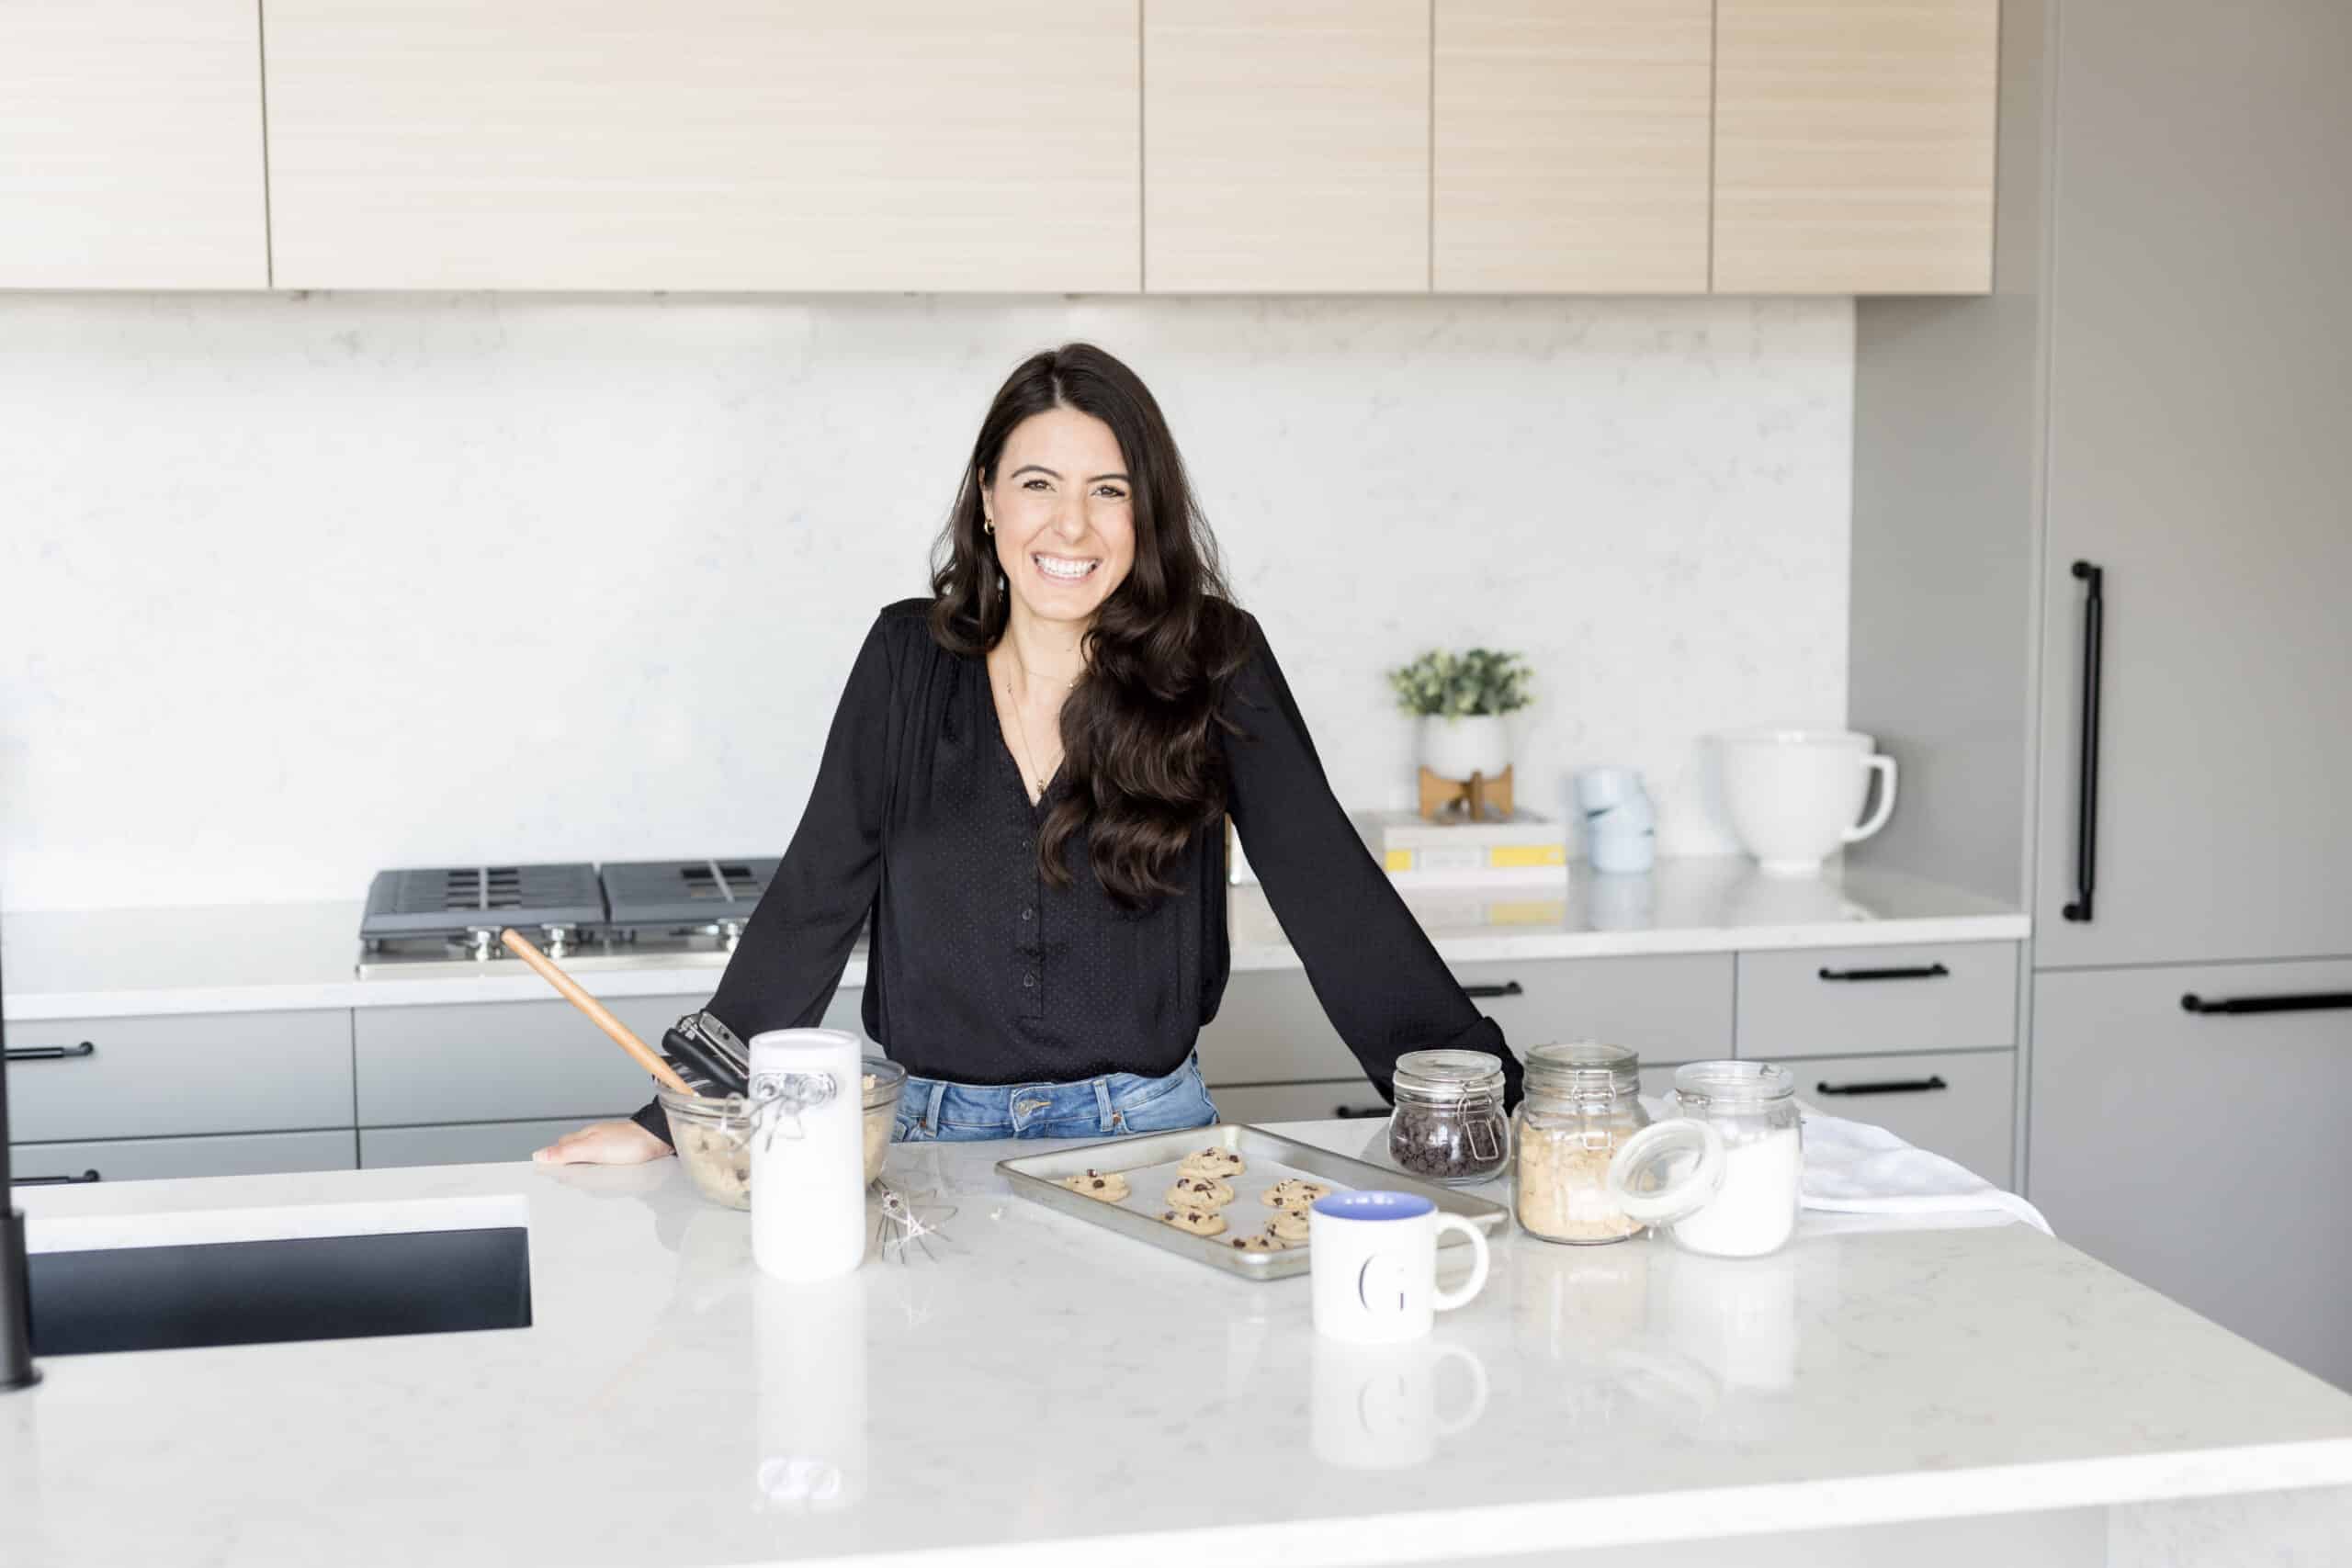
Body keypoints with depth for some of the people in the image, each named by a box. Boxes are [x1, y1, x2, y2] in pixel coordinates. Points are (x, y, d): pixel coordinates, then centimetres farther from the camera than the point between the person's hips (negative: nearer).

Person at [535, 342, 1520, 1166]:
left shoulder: (1212, 665, -1)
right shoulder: (912, 659, 3)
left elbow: (1328, 888, -3)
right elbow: (812, 901, 4)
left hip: (1146, 1133, -1)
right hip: (940, 1135, 2)